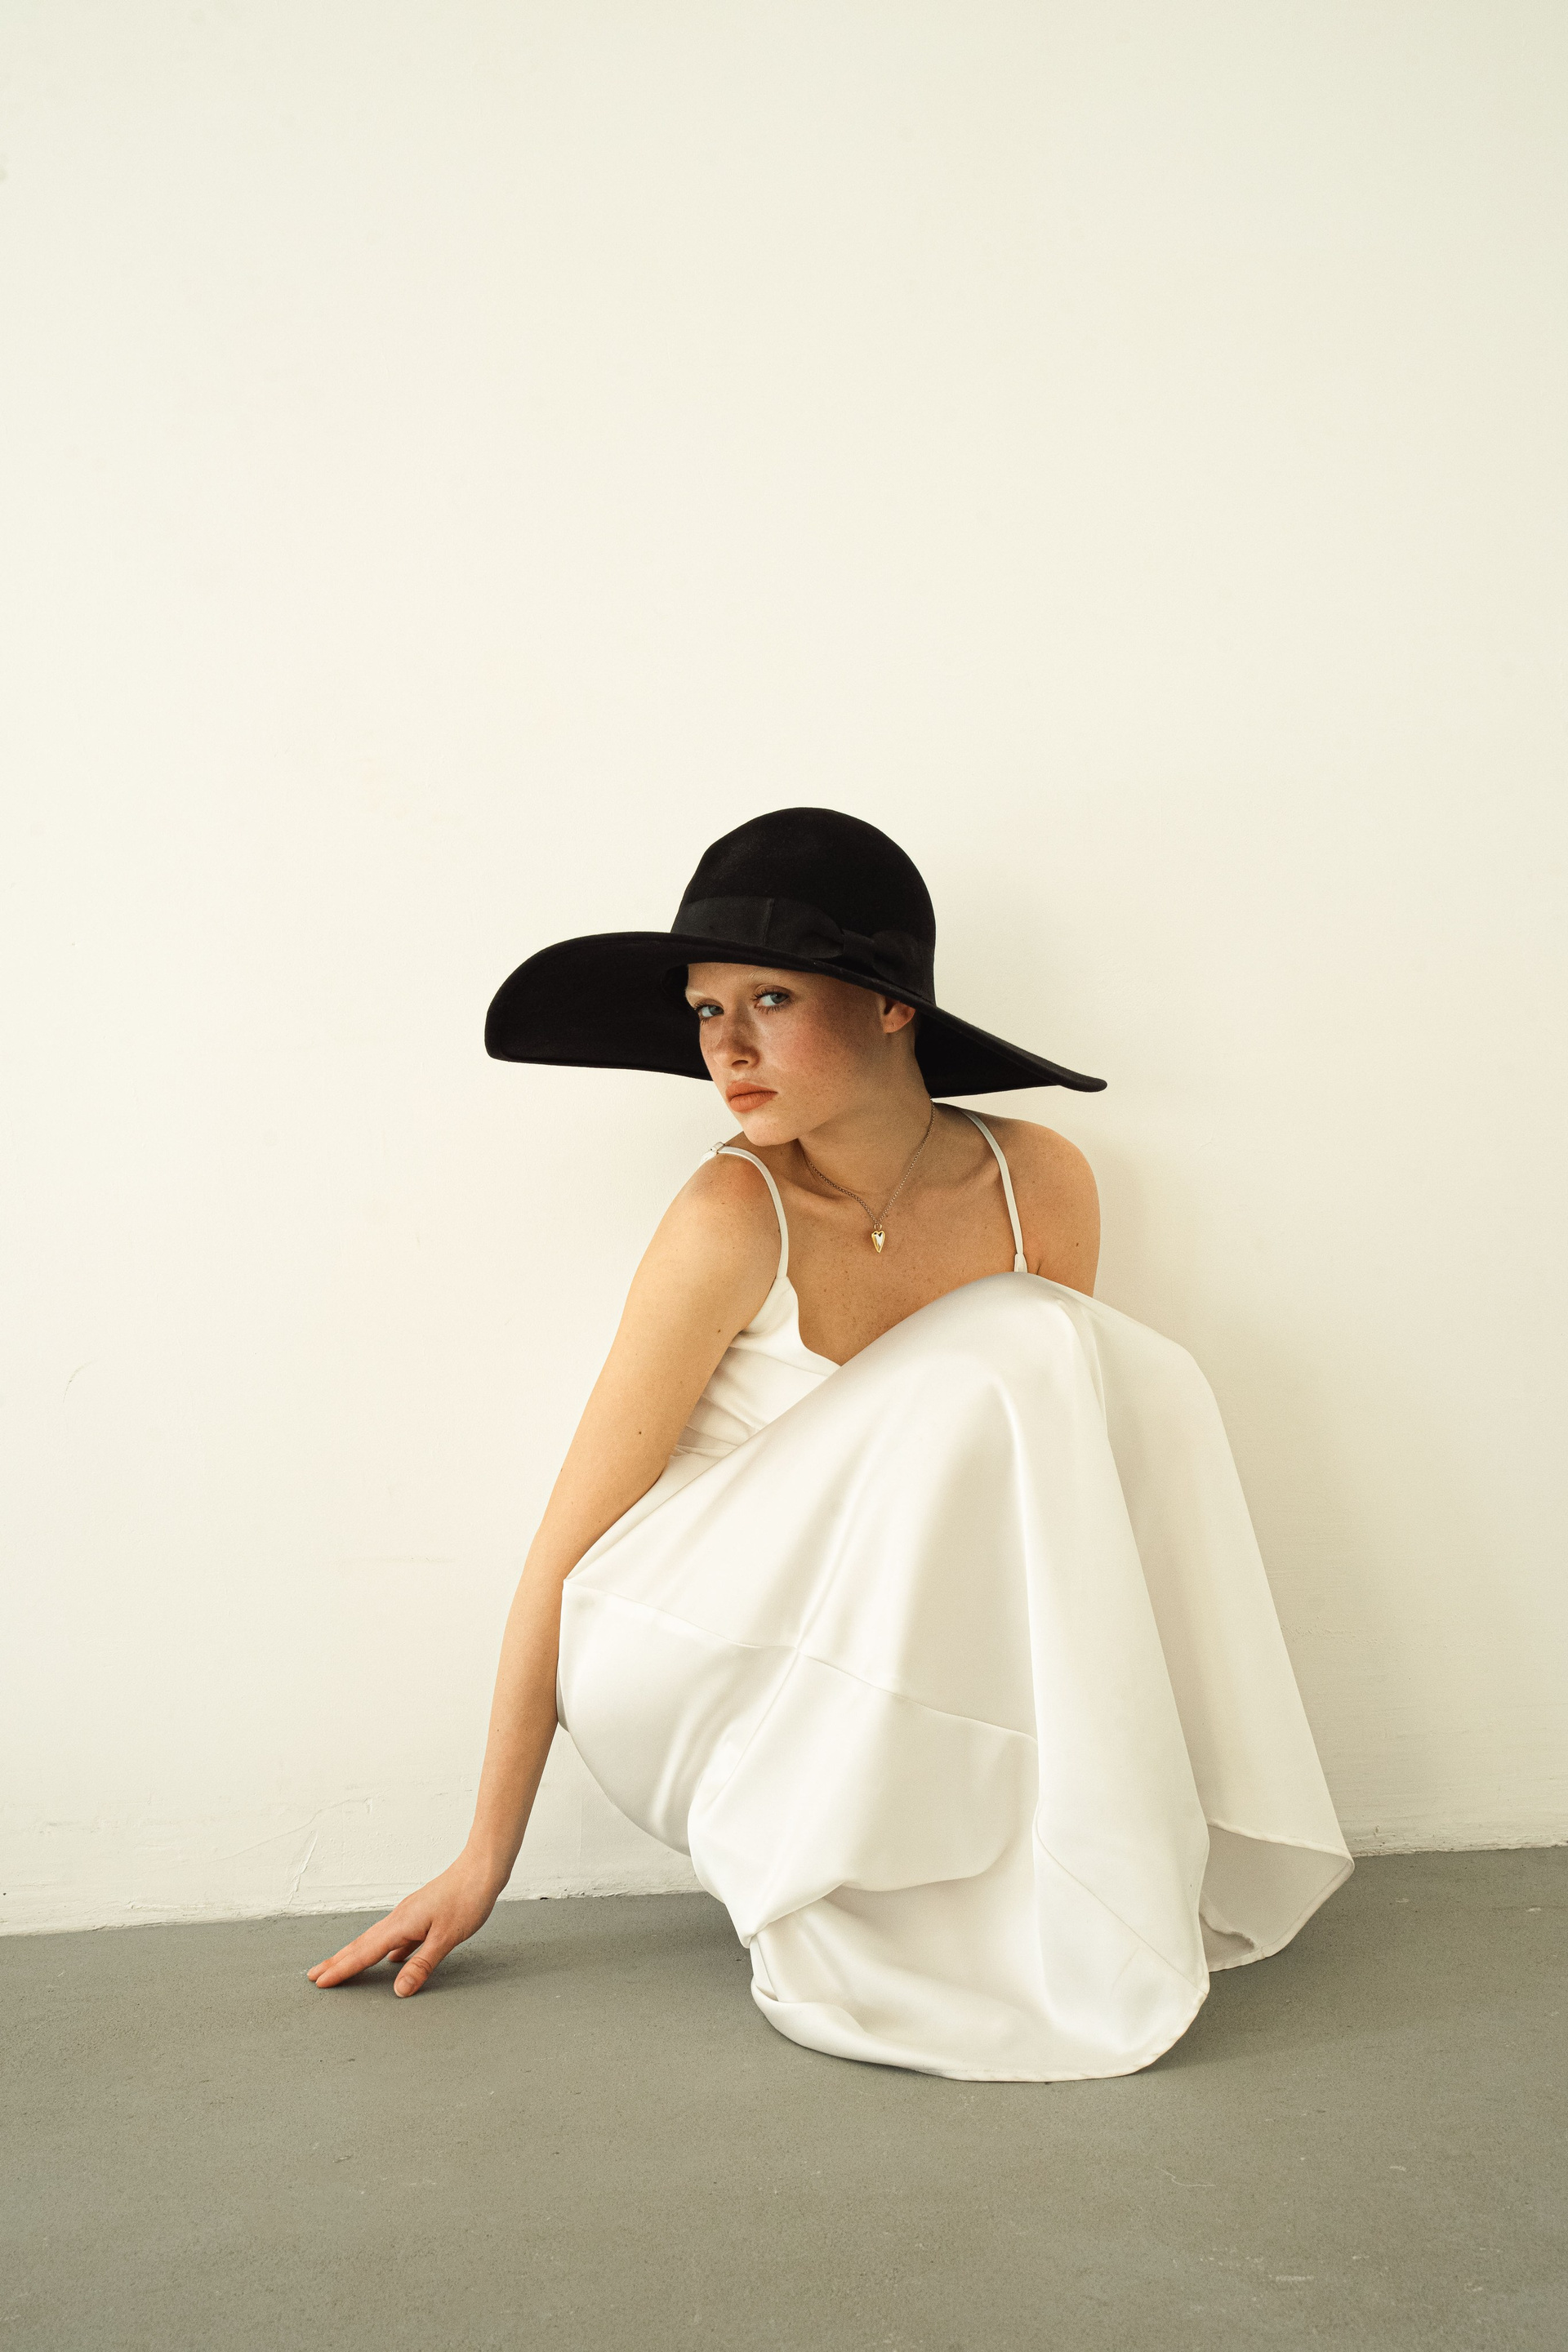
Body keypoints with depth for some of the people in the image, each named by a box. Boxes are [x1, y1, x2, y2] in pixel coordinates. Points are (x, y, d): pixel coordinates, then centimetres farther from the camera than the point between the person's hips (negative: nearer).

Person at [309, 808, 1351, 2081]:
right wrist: (485, 1861, -10)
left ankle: (1100, 1876, -9)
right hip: (706, 1681, -4)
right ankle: (824, 1892, -15)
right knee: (1008, 1358, -26)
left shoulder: (1039, 1182, -7)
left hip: (917, 1685, 5)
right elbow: (570, 1545, -15)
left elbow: (1068, 1439, 9)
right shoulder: (739, 1219, -20)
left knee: (1133, 1377, -17)